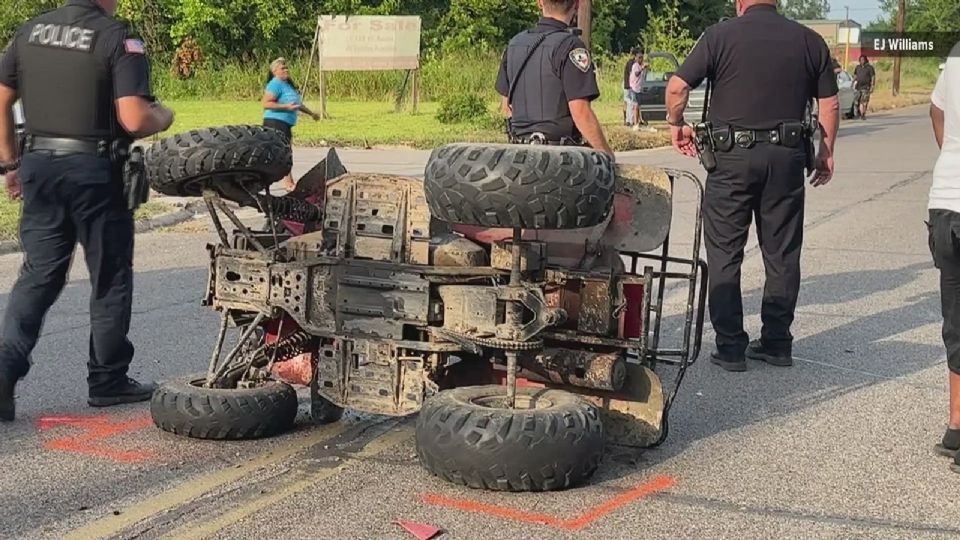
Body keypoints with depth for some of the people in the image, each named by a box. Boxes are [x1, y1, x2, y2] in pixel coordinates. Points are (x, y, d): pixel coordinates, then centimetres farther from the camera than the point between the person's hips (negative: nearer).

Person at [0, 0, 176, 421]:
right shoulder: (118, 38, -11)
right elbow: (134, 119, -20)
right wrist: (164, 116, 1)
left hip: (39, 165, 5)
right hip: (95, 170, -5)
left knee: (38, 275, 11)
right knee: (109, 279, 9)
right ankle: (107, 379, 18)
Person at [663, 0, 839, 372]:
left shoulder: (721, 35, -2)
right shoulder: (809, 41, 8)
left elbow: (677, 86, -8)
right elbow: (830, 104, 9)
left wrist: (676, 125, 9)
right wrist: (826, 154, 19)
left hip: (732, 157, -3)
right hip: (786, 158, 3)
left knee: (724, 254, 5)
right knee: (782, 254, 11)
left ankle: (730, 348, 6)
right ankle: (777, 343, 17)